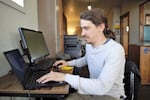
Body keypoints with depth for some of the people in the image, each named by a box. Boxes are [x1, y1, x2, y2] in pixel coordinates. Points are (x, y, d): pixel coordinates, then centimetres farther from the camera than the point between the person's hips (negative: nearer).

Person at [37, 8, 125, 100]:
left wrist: (65, 77, -32)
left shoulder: (115, 50, -25)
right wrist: (69, 63, 10)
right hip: (92, 91, 5)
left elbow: (102, 87, -32)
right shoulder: (89, 45, 1)